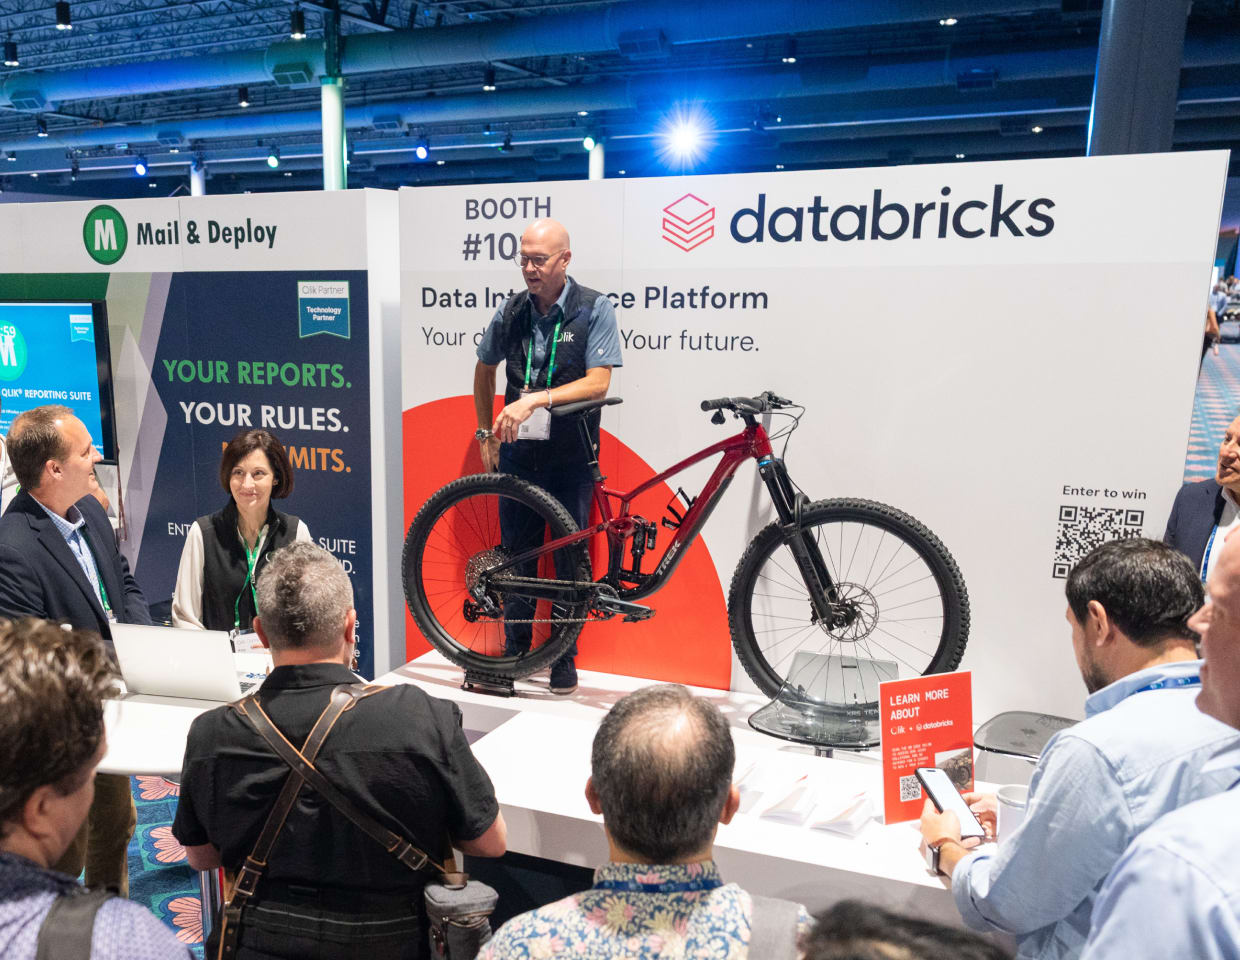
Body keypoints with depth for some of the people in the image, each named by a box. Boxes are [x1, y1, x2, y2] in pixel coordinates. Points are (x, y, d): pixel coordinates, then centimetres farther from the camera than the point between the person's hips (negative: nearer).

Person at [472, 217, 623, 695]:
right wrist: (486, 433, 16)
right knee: (516, 551, 8)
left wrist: (535, 399, -28)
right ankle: (515, 649, 25)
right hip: (518, 451, 3)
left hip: (571, 457, -3)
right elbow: (484, 370, 19)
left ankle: (564, 656, 20)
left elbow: (597, 383, -17)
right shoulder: (511, 310, 3)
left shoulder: (594, 309, -8)